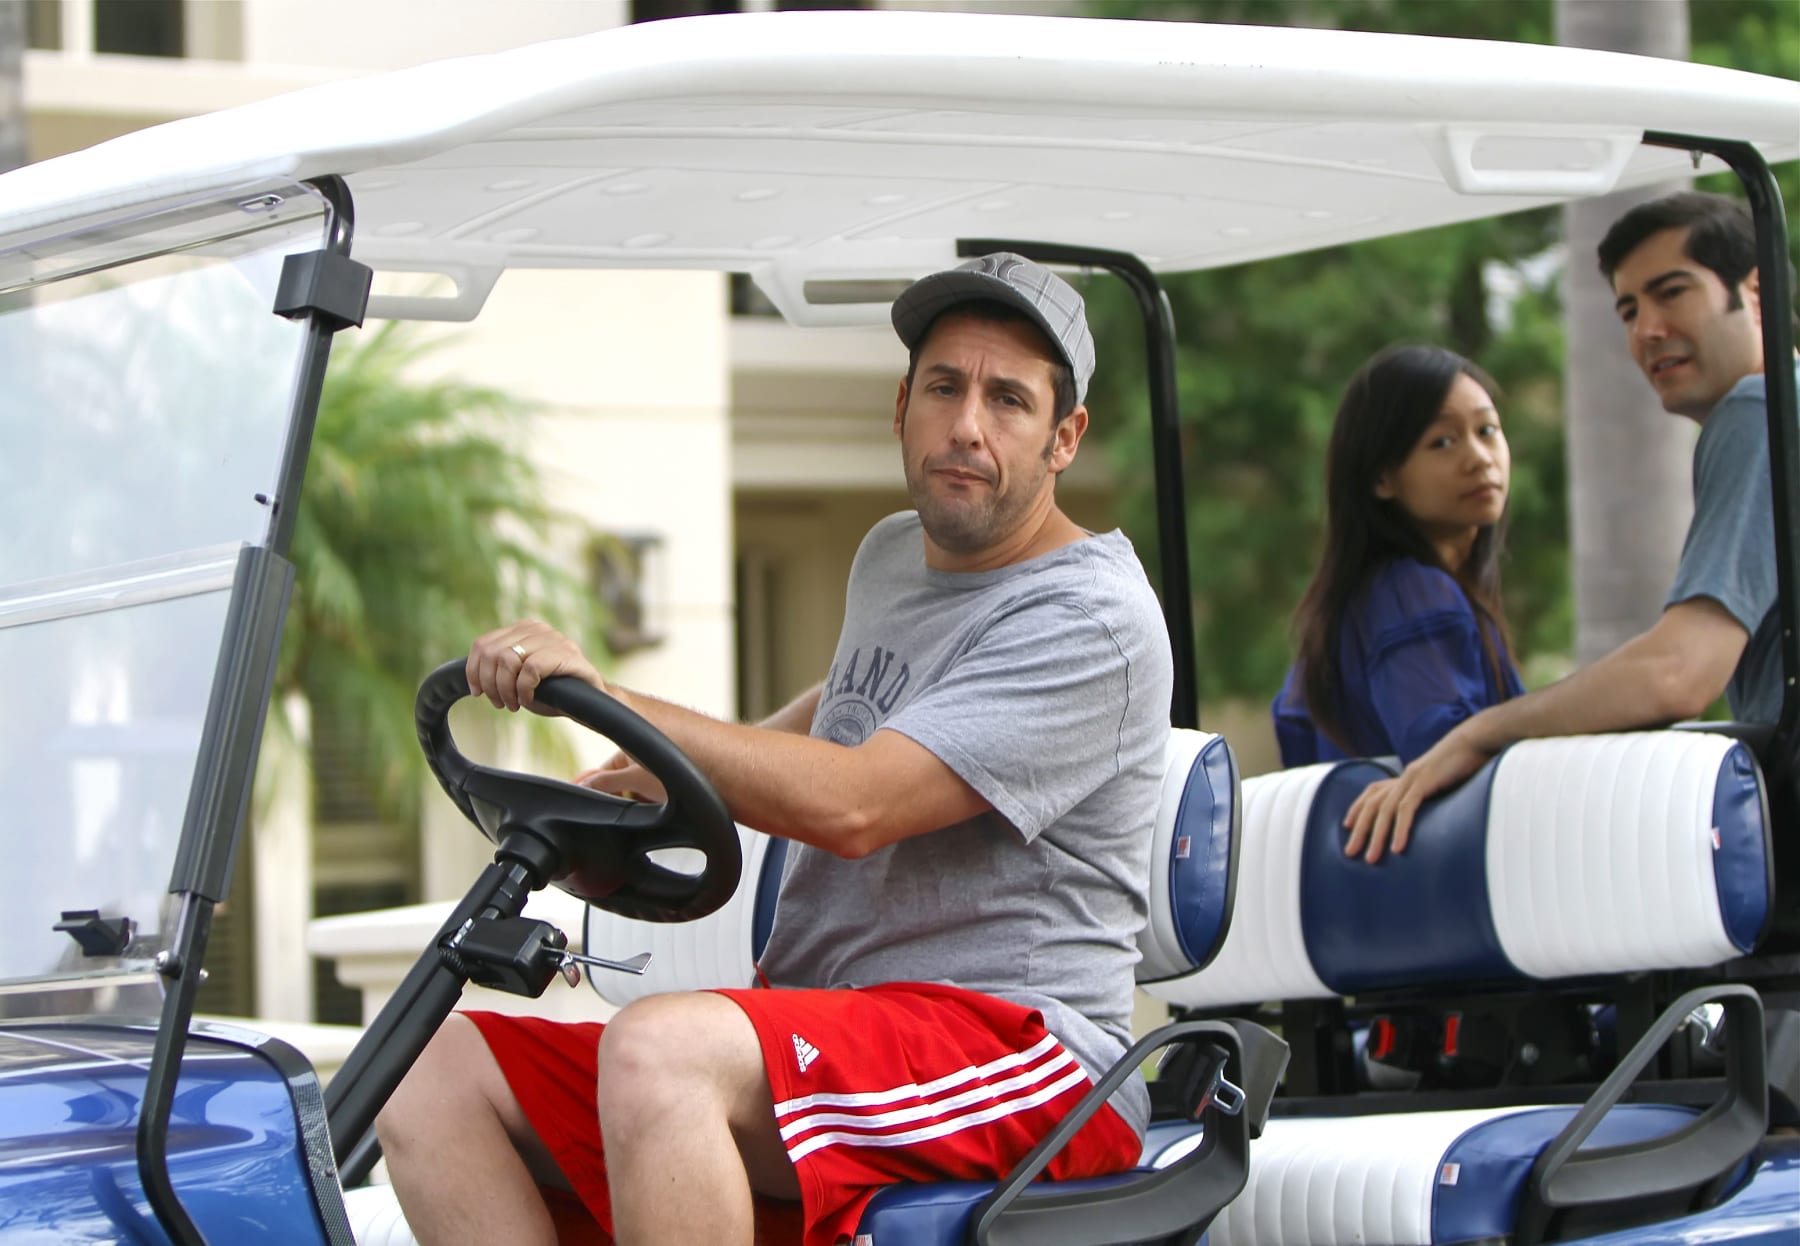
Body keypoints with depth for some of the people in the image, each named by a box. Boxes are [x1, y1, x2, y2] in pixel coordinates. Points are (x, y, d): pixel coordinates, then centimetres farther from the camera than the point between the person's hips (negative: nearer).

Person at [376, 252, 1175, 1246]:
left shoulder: (1093, 620, -9)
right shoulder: (889, 556, 20)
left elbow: (853, 807, -22)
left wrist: (597, 695, -22)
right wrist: (639, 777, 28)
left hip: (1022, 1052, -9)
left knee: (658, 1049, -37)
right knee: (432, 1069, -9)